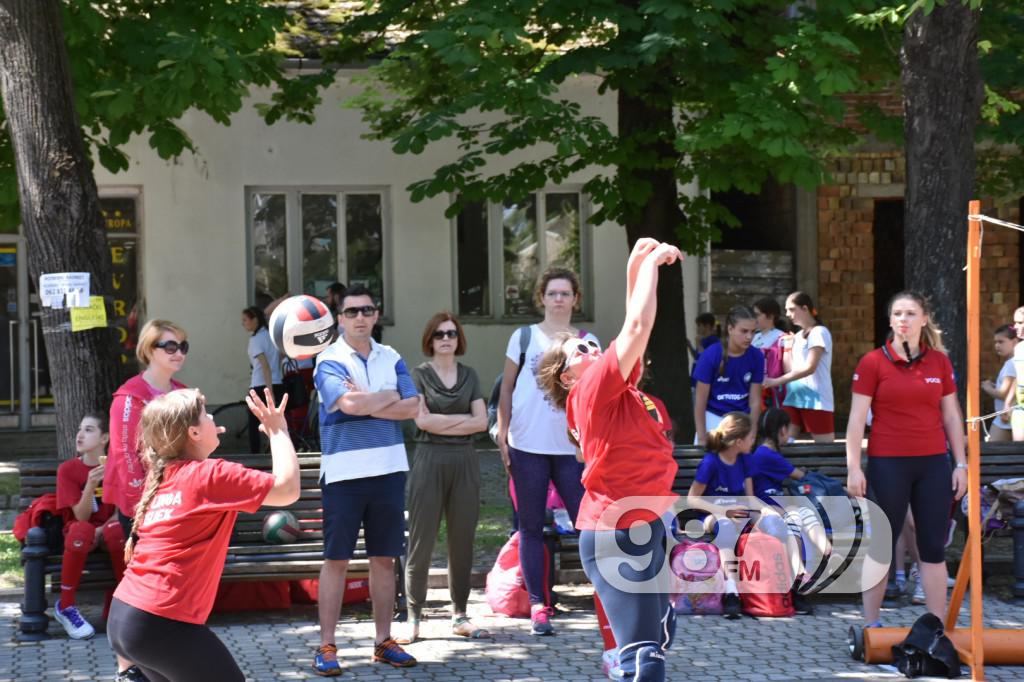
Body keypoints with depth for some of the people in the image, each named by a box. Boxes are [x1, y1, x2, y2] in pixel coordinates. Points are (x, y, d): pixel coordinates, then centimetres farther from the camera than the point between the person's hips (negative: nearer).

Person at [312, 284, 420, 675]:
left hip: (389, 469, 4)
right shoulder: (329, 361, -5)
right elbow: (350, 403, -22)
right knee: (336, 559, 0)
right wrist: (390, 396, -6)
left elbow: (412, 407, -2)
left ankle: (383, 641, 17)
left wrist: (367, 404, -12)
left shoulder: (391, 359, 9)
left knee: (384, 558, 9)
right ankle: (327, 647, 4)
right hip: (344, 471, -4)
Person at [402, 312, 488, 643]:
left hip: (464, 461, 3)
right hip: (430, 460, -3)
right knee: (421, 540, -5)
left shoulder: (469, 376, 13)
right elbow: (422, 419, -9)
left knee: (462, 540, 5)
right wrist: (464, 418, -5)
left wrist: (442, 424, -7)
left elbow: (482, 422, 3)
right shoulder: (419, 374, 3)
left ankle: (460, 616, 13)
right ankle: (413, 617, 0)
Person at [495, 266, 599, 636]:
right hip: (528, 446, 0)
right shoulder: (524, 337, 6)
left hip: (572, 446, 0)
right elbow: (507, 389, 7)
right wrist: (502, 437, 3)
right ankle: (538, 605, 9)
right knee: (531, 527, 4)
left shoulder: (587, 342, 8)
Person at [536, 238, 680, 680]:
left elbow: (636, 330, 16)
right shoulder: (593, 390, -13)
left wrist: (637, 267, 7)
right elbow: (637, 327, -20)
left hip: (646, 526, 10)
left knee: (661, 630, 21)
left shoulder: (618, 388, 11)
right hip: (616, 534, -10)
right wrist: (650, 263, -10)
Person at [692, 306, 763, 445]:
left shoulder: (756, 357, -7)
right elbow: (700, 401, -10)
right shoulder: (710, 356, -14)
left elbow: (755, 401, 0)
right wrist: (702, 438, -10)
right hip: (713, 418, -2)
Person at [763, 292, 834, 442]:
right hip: (793, 399, 8)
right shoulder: (797, 336, 18)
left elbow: (810, 368, -16)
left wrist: (776, 381, -17)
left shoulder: (819, 332, -8)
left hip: (816, 400, -8)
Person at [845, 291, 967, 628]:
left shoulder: (939, 362, 6)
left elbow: (952, 416, 11)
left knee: (933, 548, 5)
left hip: (933, 463, 3)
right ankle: (871, 625, 14)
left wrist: (961, 464, 8)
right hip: (888, 464, -3)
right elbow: (857, 418, -4)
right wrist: (853, 467, -9)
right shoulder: (873, 363, -4)